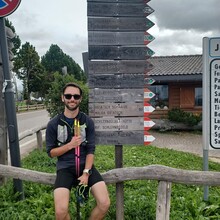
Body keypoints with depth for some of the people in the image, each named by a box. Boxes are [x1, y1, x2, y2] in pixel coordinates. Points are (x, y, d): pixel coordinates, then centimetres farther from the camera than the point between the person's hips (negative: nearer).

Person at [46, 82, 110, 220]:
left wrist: (86, 172, -14)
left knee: (105, 203, -17)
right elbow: (51, 152, 2)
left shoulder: (88, 121, 0)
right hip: (65, 168, -1)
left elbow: (91, 150, -1)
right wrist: (70, 145, -14)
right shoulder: (53, 124, -2)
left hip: (85, 165, 1)